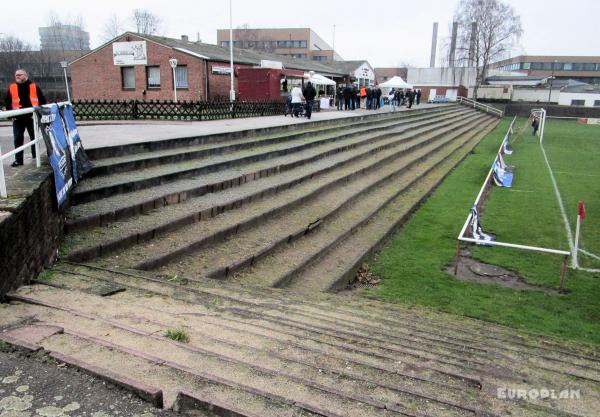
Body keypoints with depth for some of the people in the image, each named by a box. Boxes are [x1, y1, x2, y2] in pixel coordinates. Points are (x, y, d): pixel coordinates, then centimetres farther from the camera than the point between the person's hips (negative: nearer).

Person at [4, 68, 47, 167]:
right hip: (18, 118, 1)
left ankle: (36, 157, 19)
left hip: (32, 117, -1)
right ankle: (18, 159, 6)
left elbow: (42, 101, 5)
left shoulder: (34, 87, 2)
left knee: (35, 138, 7)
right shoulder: (12, 87, 6)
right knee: (18, 139, 1)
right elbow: (7, 102, 10)